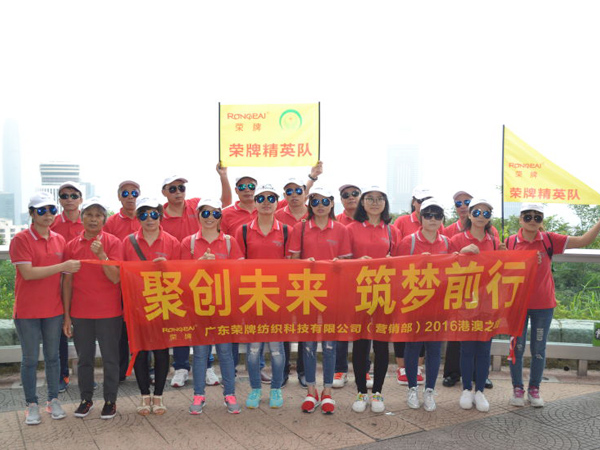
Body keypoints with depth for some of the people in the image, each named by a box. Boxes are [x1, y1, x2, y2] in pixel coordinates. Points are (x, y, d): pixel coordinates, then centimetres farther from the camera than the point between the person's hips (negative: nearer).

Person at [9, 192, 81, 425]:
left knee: (53, 356, 12)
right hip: (27, 311, -4)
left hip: (53, 309, 4)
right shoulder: (21, 239, -10)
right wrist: (62, 266, -23)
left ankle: (53, 400, 25)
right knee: (30, 359, 6)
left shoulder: (59, 240, 5)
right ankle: (32, 404, 19)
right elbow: (28, 273, -19)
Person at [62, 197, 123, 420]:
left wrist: (101, 254, -25)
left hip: (108, 312, -2)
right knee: (84, 358, 13)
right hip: (80, 313, 3)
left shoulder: (113, 242, -5)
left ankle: (110, 400, 20)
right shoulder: (72, 246, 3)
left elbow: (116, 278, -12)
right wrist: (66, 315, 4)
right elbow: (67, 281, 5)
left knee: (110, 358, 7)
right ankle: (86, 399, 28)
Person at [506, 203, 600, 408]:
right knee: (517, 347, 7)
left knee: (539, 348, 10)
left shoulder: (549, 240, -3)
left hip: (543, 305, 1)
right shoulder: (510, 242, -4)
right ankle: (517, 388, 22)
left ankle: (534, 389, 26)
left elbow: (583, 240, -3)